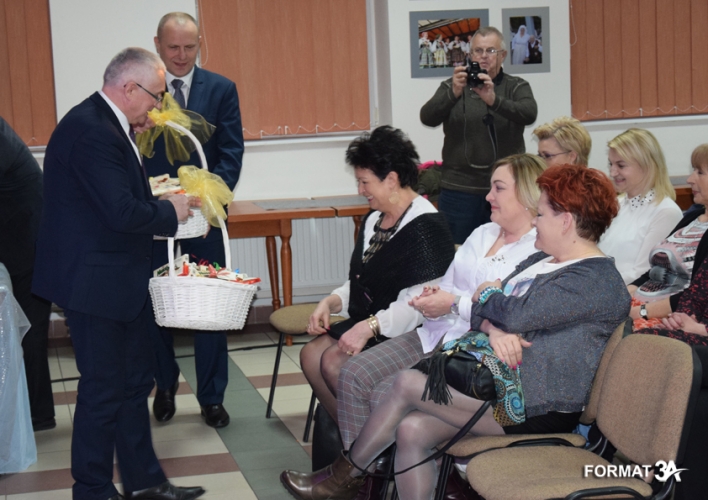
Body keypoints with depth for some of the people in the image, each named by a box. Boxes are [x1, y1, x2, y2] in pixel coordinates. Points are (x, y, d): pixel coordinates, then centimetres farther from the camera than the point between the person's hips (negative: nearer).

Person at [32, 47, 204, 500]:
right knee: (104, 389, 1)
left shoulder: (107, 124, 10)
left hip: (119, 279, 11)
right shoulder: (90, 131, -23)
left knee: (136, 380, 17)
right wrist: (169, 211, -12)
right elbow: (122, 212, -27)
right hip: (95, 281, -11)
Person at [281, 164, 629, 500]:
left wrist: (489, 294, -1)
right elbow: (482, 311, 11)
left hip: (534, 410, -9)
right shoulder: (541, 260, 18)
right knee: (412, 430, -14)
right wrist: (494, 330, -14)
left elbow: (518, 314, -24)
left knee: (407, 384, -14)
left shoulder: (598, 280, -14)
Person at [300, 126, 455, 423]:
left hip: (407, 333, -9)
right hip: (367, 324, 9)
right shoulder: (374, 220, 15)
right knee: (311, 354, -10)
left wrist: (370, 326, -31)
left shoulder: (425, 228, -15)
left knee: (334, 361, -24)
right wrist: (330, 303, 2)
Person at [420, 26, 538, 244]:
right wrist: (454, 93, -27)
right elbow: (428, 117, -8)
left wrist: (493, 100, -31)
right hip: (460, 190, 0)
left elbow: (529, 114, -13)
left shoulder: (517, 87, 9)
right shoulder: (451, 87, 10)